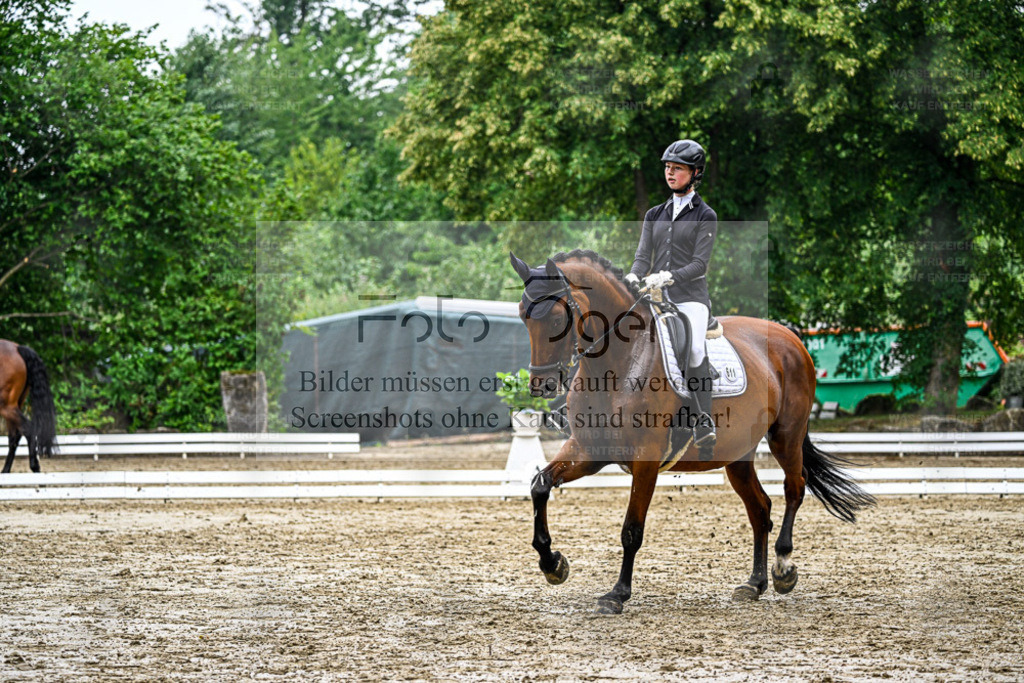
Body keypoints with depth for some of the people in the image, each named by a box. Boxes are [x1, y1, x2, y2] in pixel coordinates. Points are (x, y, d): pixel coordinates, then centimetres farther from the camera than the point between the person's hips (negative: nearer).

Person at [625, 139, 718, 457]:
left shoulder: (705, 216, 5)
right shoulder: (655, 215, 20)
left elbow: (700, 264, -4)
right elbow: (643, 256, 13)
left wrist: (667, 276, -20)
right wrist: (632, 278, -9)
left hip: (690, 296, -4)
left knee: (694, 349, -26)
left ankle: (705, 423, -24)